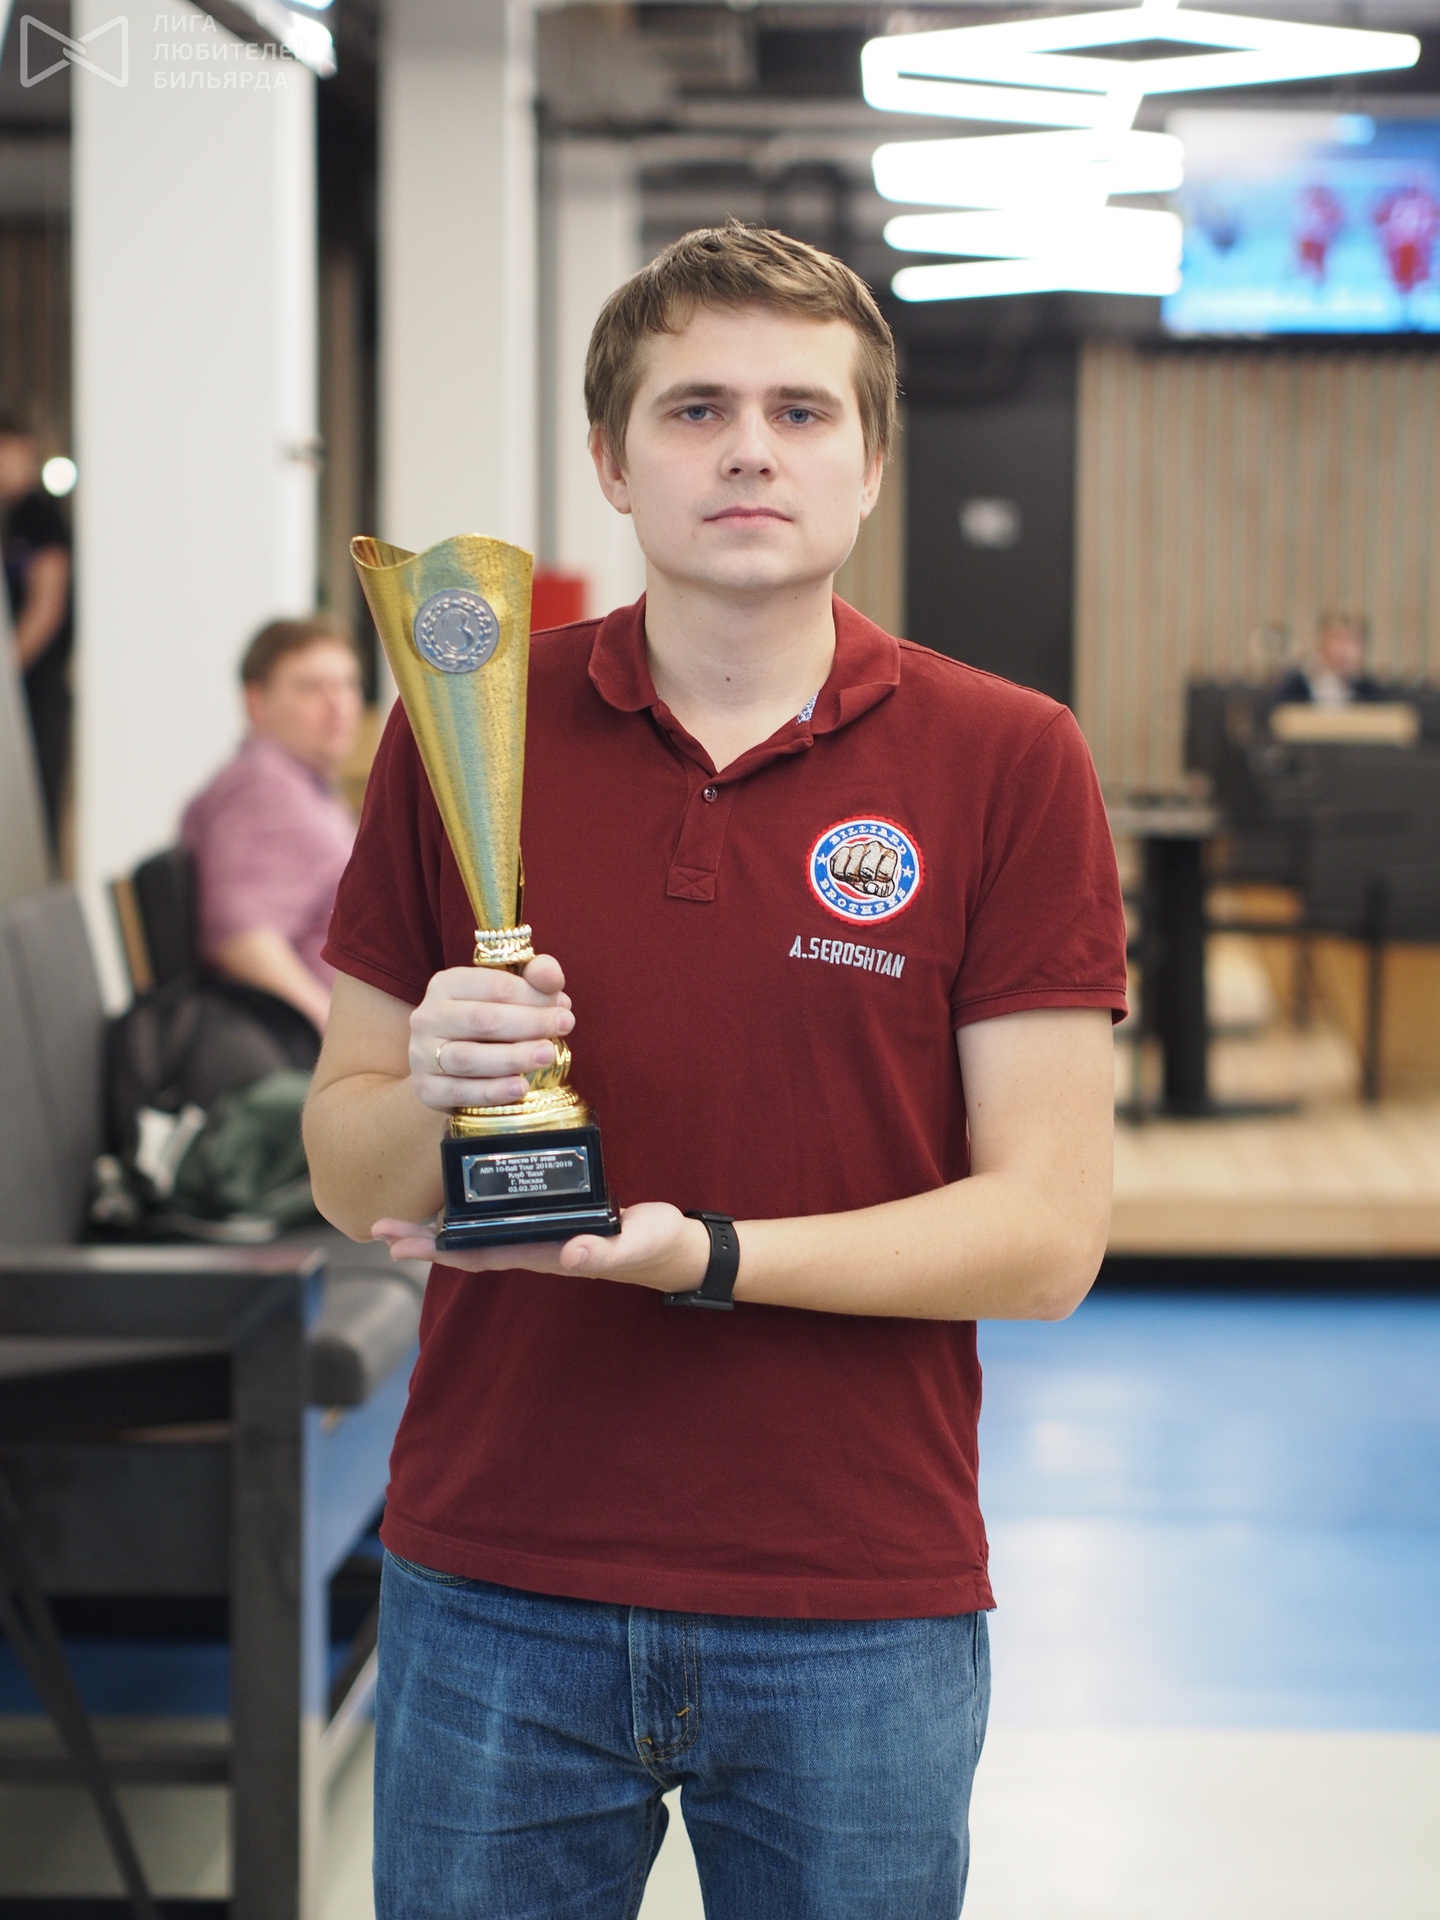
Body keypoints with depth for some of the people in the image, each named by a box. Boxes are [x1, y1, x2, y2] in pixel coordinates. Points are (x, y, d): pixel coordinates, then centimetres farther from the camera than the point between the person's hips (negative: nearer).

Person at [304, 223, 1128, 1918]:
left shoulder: (1008, 764, -4)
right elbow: (345, 1168, 6)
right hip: (494, 1586, 1)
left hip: (863, 1603, -1)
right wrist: (434, 1096, -17)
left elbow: (1047, 1233, -7)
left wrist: (707, 1254, -20)